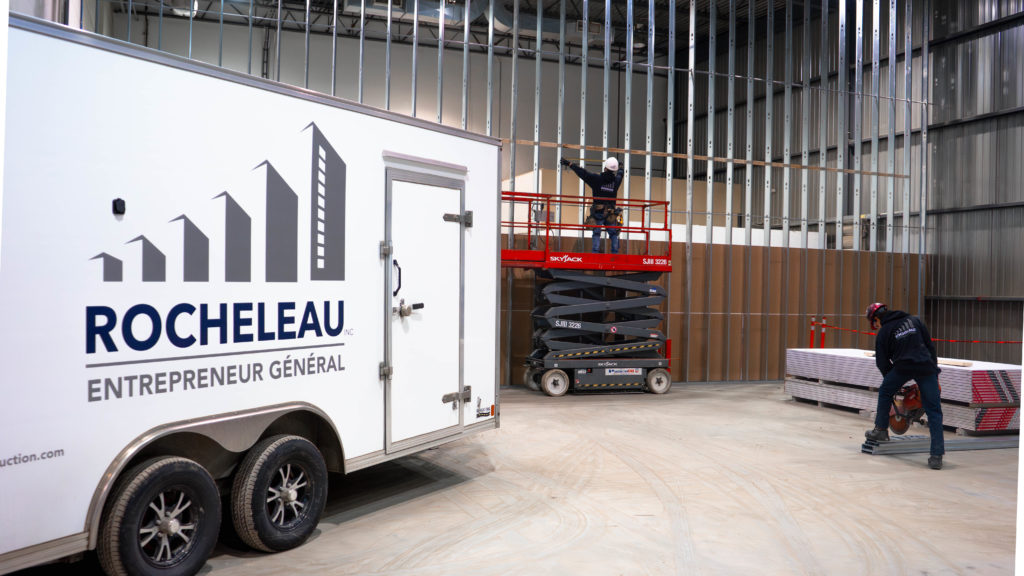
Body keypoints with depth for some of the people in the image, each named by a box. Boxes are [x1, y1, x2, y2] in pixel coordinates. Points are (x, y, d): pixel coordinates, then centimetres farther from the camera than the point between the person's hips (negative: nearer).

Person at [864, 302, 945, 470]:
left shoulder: (883, 333, 11)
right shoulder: (915, 320, 19)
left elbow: (882, 363, 12)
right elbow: (930, 346, 18)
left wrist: (891, 380, 26)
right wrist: (935, 373, 21)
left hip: (902, 367, -3)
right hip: (926, 367, 3)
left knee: (885, 393, 25)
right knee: (934, 411, 5)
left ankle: (881, 430, 29)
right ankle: (937, 456, 0)